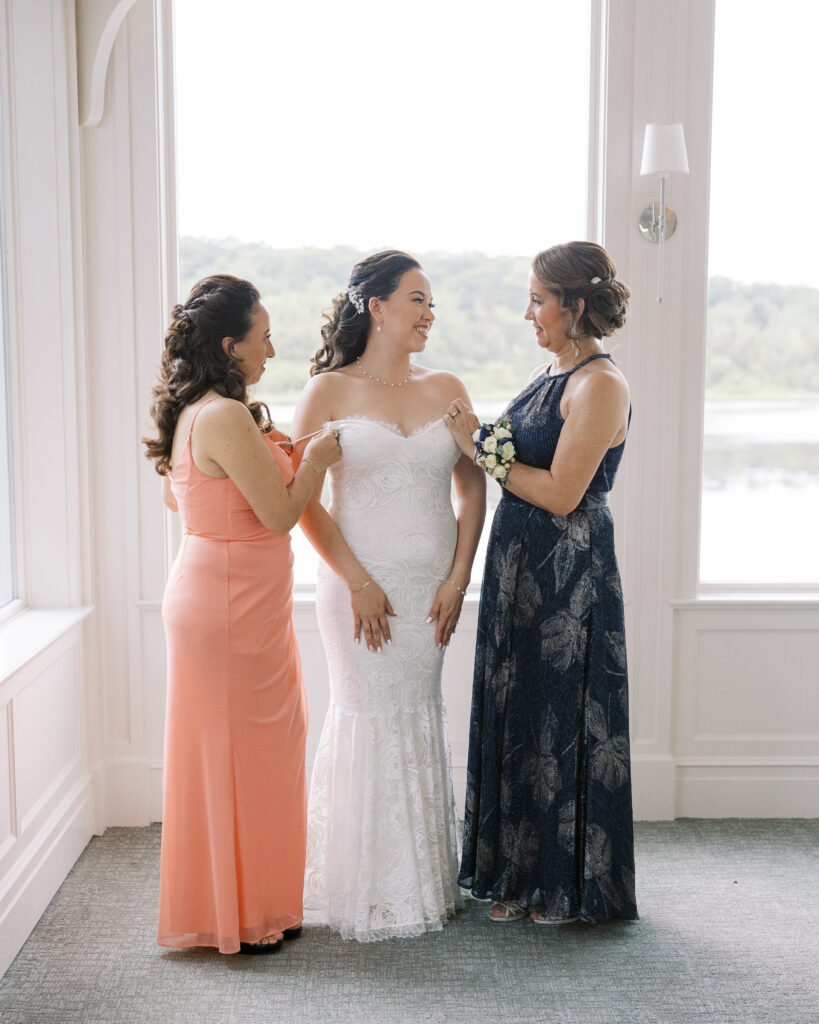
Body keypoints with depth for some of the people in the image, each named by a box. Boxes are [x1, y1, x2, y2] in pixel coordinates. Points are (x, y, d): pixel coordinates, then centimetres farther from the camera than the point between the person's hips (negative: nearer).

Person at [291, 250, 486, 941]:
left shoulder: (447, 390, 8)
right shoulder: (329, 391, -2)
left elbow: (472, 489, 9)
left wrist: (458, 578, 0)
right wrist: (357, 581, -11)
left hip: (433, 583, 3)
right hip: (360, 580, -3)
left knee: (421, 716, 9)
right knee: (371, 716, -1)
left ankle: (424, 882, 23)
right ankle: (369, 890, 14)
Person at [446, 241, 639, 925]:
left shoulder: (600, 385, -16)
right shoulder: (550, 371, 12)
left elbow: (561, 492, -21)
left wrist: (482, 450, -14)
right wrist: (484, 444, 1)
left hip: (569, 577, -9)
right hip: (520, 567, 9)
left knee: (559, 721, 3)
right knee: (515, 716, 14)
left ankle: (565, 885, 21)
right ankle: (518, 875, 29)